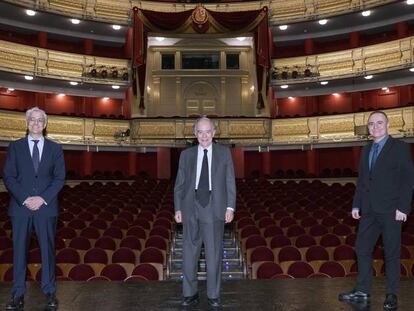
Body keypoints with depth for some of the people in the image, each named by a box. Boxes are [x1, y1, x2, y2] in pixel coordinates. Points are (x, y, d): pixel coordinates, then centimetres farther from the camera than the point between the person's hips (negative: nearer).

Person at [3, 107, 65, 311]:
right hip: (20, 206, 0)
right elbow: (8, 177, 0)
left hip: (46, 207, 0)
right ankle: (18, 294, 13)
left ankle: (50, 292, 14)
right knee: (19, 250, 5)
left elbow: (59, 178, 2)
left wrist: (43, 198, -11)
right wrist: (25, 199, -12)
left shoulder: (55, 148, 8)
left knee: (47, 248, 4)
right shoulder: (15, 147, 7)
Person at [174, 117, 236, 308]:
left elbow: (230, 182, 2)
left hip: (215, 209, -1)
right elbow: (179, 184, 8)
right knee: (189, 252, 7)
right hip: (191, 208, 2)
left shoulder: (224, 153, 6)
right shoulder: (186, 154, 9)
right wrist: (178, 209, 2)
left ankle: (213, 295, 18)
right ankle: (190, 294, 21)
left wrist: (230, 207, -5)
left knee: (214, 254, 4)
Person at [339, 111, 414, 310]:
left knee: (391, 253, 4)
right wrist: (356, 205, 9)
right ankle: (362, 293, 18)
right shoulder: (366, 150, 15)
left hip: (390, 211, -6)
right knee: (362, 249, 7)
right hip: (369, 211, 6)